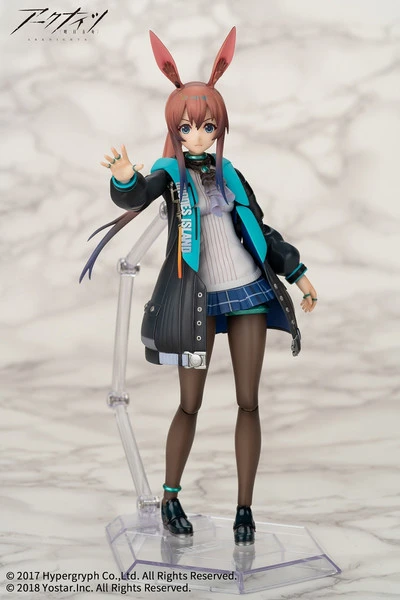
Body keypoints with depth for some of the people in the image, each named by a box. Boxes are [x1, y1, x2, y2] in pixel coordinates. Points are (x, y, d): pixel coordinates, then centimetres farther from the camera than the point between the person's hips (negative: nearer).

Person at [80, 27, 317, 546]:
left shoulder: (228, 173, 11)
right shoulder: (170, 172, -2)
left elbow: (259, 228, 18)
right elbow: (135, 197, -25)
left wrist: (296, 271, 16)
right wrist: (124, 179, -48)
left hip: (249, 292, 4)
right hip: (199, 299, -4)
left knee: (248, 403, 2)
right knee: (190, 404, 1)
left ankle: (244, 508, 9)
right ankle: (170, 498, 19)